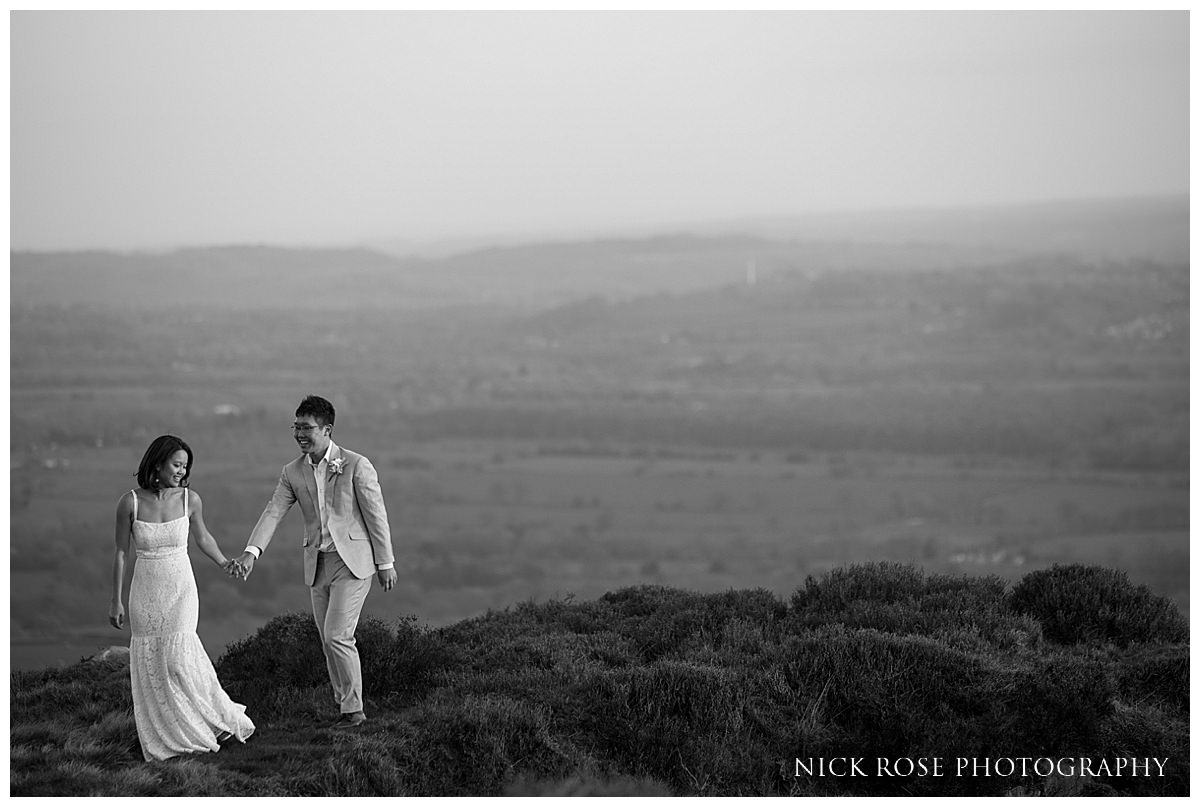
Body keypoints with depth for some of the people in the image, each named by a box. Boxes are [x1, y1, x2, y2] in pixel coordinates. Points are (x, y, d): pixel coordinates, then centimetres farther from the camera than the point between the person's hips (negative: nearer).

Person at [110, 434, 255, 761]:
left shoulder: (190, 499, -4)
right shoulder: (130, 502, -7)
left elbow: (202, 536, 16)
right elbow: (121, 553, 1)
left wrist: (224, 563, 5)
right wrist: (116, 601, 3)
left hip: (181, 589, -1)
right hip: (145, 591, 1)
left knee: (178, 658, -14)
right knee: (150, 667, 4)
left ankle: (221, 719, 3)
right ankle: (162, 740, 16)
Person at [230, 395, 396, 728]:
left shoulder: (356, 465, -9)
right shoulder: (293, 472, 4)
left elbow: (376, 515, -6)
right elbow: (273, 512, -4)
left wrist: (386, 563, -5)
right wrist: (251, 551, -20)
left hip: (353, 562, -5)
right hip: (317, 564, 6)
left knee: (337, 636, -12)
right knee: (330, 641, 9)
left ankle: (353, 709, 0)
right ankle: (345, 704, 21)